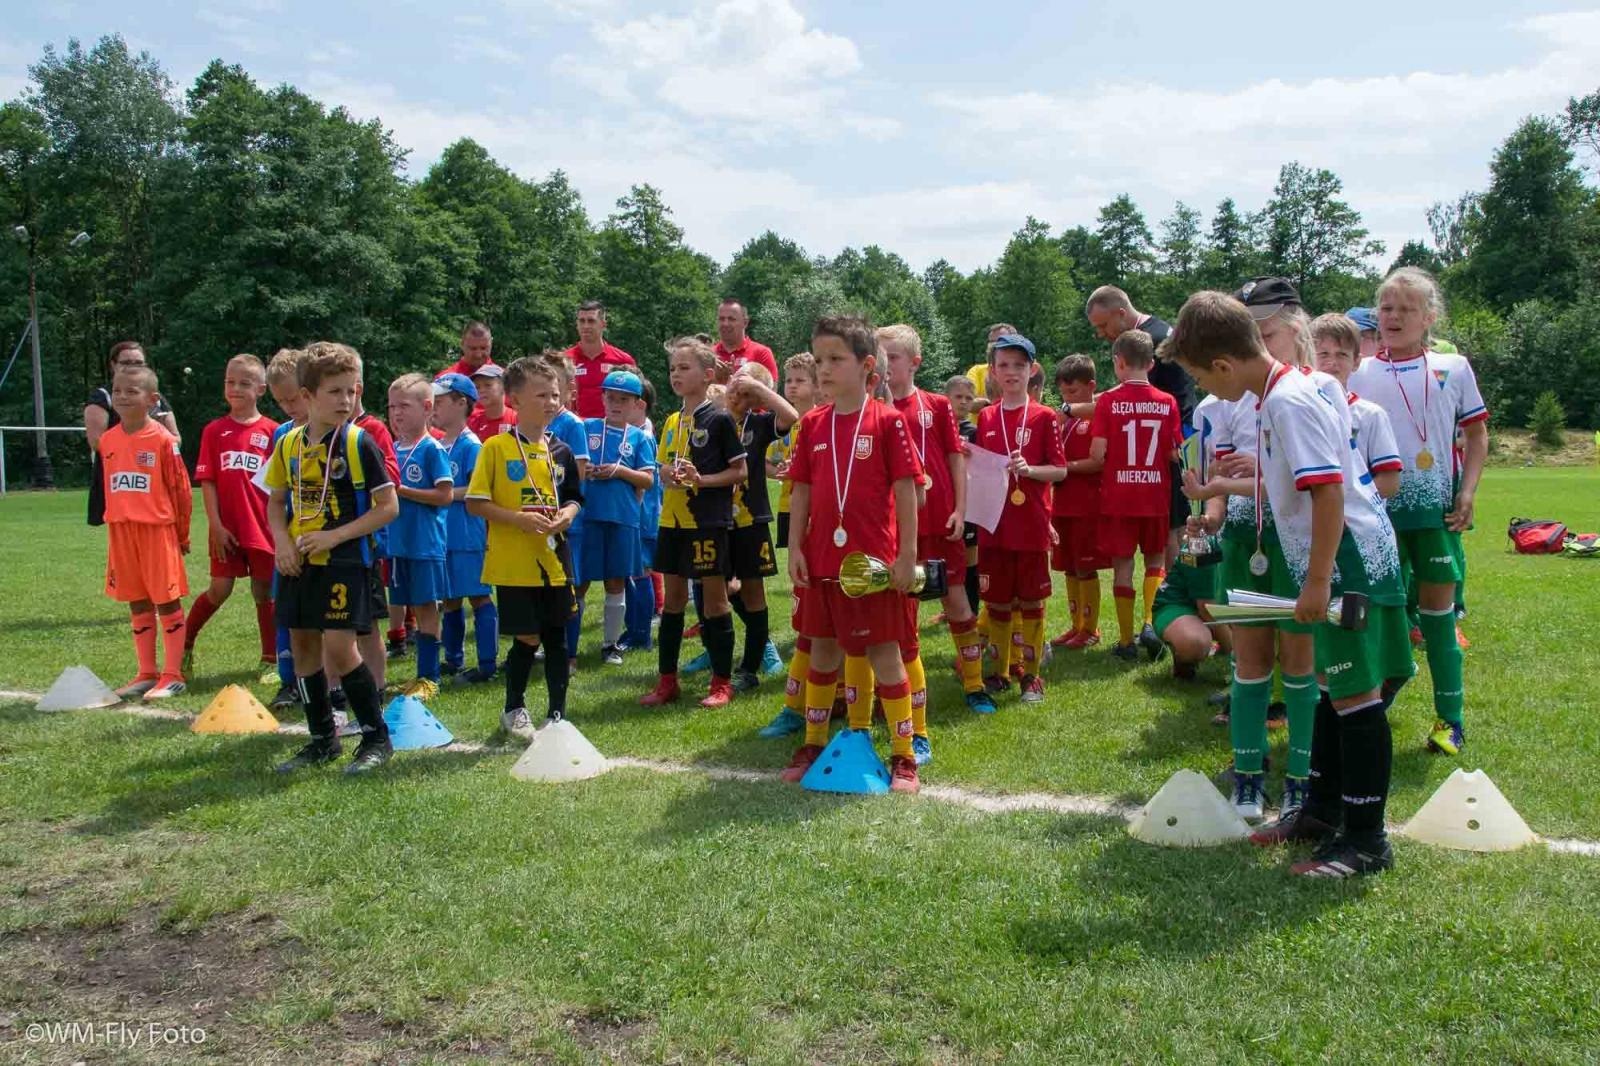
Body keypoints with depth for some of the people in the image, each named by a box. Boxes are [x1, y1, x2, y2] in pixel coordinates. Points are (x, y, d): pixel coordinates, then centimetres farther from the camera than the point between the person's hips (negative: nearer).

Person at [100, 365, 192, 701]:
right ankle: (147, 673, 21)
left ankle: (173, 676, 7)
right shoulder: (107, 440, 8)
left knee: (167, 601, 0)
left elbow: (181, 488, -6)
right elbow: (109, 487, 17)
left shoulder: (163, 439, -10)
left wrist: (182, 533, -2)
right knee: (137, 604, 12)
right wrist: (115, 522, 17)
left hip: (158, 529, -6)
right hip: (121, 531, 6)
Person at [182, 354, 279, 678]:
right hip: (227, 528, 0)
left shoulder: (272, 431, 0)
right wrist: (216, 525, -6)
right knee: (219, 590, 2)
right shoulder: (214, 430, 3)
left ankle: (271, 659, 16)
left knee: (264, 592, 6)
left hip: (263, 527, 0)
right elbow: (207, 481, 1)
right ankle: (184, 643, 24)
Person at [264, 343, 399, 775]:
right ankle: (322, 739, 24)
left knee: (338, 649, -11)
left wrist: (335, 536, -17)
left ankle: (377, 736, 4)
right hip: (299, 562, 6)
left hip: (344, 562, -6)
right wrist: (282, 540, -3)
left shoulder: (360, 443, -10)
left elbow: (389, 506, -10)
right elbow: (276, 502, 16)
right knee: (303, 646, 10)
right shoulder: (288, 444, 5)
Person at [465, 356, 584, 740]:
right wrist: (518, 518, -19)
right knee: (527, 638, 1)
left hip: (554, 559, 4)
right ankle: (513, 709, 24)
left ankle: (557, 714, 20)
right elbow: (475, 503, -7)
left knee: (556, 636, 8)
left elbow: (574, 497, 16)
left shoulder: (561, 450, 6)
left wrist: (567, 515, -7)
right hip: (513, 562, -4)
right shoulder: (496, 447, -7)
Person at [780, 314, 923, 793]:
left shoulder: (887, 421, -7)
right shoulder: (812, 424, 5)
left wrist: (907, 553, -10)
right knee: (823, 650, 15)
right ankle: (813, 744, 29)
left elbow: (906, 489, -7)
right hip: (821, 559, 5)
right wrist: (795, 549, 2)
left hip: (874, 560, -4)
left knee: (883, 651, 2)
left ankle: (903, 755, 13)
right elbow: (802, 491, 8)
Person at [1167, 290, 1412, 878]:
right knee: (1334, 687, 19)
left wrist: (1317, 582, -24)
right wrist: (1260, 470, 25)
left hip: (1349, 563, -11)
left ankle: (1366, 839, 8)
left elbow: (1329, 492, -26)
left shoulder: (1289, 402, -21)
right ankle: (1323, 810, 32)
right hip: (1337, 563, 11)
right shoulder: (1287, 389, 10)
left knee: (1356, 695, -2)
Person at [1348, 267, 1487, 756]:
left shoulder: (1453, 368, 5)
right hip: (1375, 508, 1)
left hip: (1435, 507, -1)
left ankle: (1450, 717, 13)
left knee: (1437, 610, 3)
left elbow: (1477, 433, 9)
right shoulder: (1359, 374, 6)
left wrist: (1467, 492, -1)